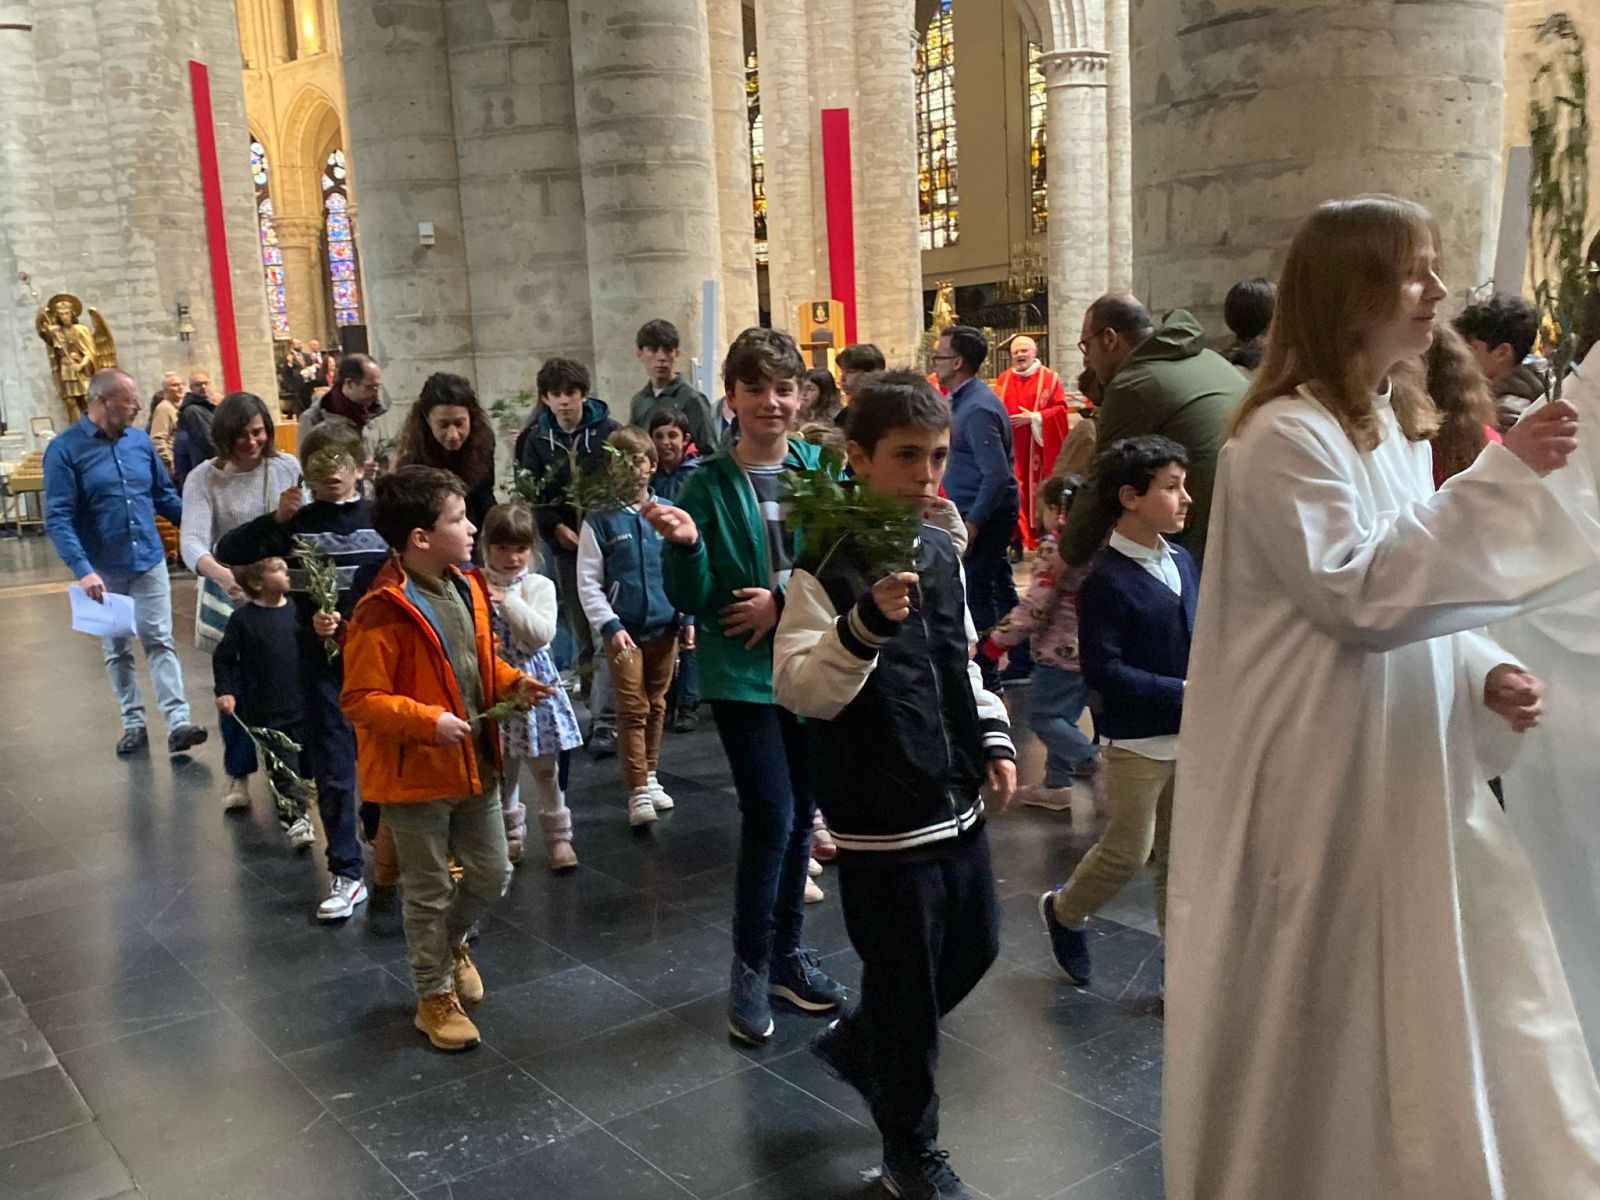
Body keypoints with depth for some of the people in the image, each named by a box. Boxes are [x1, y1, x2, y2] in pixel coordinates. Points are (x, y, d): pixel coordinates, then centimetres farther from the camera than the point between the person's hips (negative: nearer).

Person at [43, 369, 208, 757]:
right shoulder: (65, 449, -11)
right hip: (103, 570, -2)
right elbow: (58, 518, -15)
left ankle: (178, 723, -6)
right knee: (117, 649, 11)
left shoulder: (140, 441, 2)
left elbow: (164, 495, 12)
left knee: (160, 641, -2)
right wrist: (82, 570, -25)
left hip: (150, 561, 3)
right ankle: (133, 723, 20)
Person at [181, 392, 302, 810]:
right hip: (231, 596, -1)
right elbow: (192, 542, -23)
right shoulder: (204, 479, -11)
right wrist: (220, 574, -43)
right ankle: (238, 774, 25)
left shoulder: (287, 467, -6)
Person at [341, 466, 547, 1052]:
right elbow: (360, 699, -20)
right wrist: (428, 721, -30)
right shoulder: (383, 612, -21)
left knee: (491, 876, 17)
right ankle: (435, 996, 27)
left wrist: (514, 684, -1)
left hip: (475, 766, 7)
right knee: (430, 891, 9)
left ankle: (448, 942, 45)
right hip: (415, 775, -7)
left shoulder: (468, 589, 3)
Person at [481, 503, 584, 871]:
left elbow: (542, 633, -18)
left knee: (545, 767, 7)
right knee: (502, 767, 14)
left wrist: (508, 601, -21)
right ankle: (511, 833, 31)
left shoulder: (539, 586, -4)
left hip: (533, 682, -1)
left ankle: (558, 835, 20)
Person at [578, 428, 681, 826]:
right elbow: (588, 582, -4)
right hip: (624, 630, -3)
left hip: (664, 626, 3)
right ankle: (638, 791, 3)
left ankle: (650, 777, 29)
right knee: (633, 710, -2)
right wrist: (610, 626, -12)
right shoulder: (599, 519, -4)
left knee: (656, 706, 14)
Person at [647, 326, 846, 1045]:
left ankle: (787, 951, 31)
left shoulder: (819, 469, 0)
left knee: (800, 815, 13)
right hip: (741, 673, -3)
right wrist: (686, 546, -25)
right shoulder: (707, 484, -6)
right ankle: (750, 967, 13)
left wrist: (786, 602, -13)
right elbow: (690, 601, -8)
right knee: (771, 817, -8)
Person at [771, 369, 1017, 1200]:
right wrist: (867, 623, -35)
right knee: (906, 981, 4)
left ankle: (858, 1043, 44)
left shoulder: (941, 552, 7)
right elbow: (797, 689, -23)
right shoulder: (826, 567, -16)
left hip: (956, 801, 8)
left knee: (975, 945, 21)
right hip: (882, 816, -8)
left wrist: (992, 740, 11)